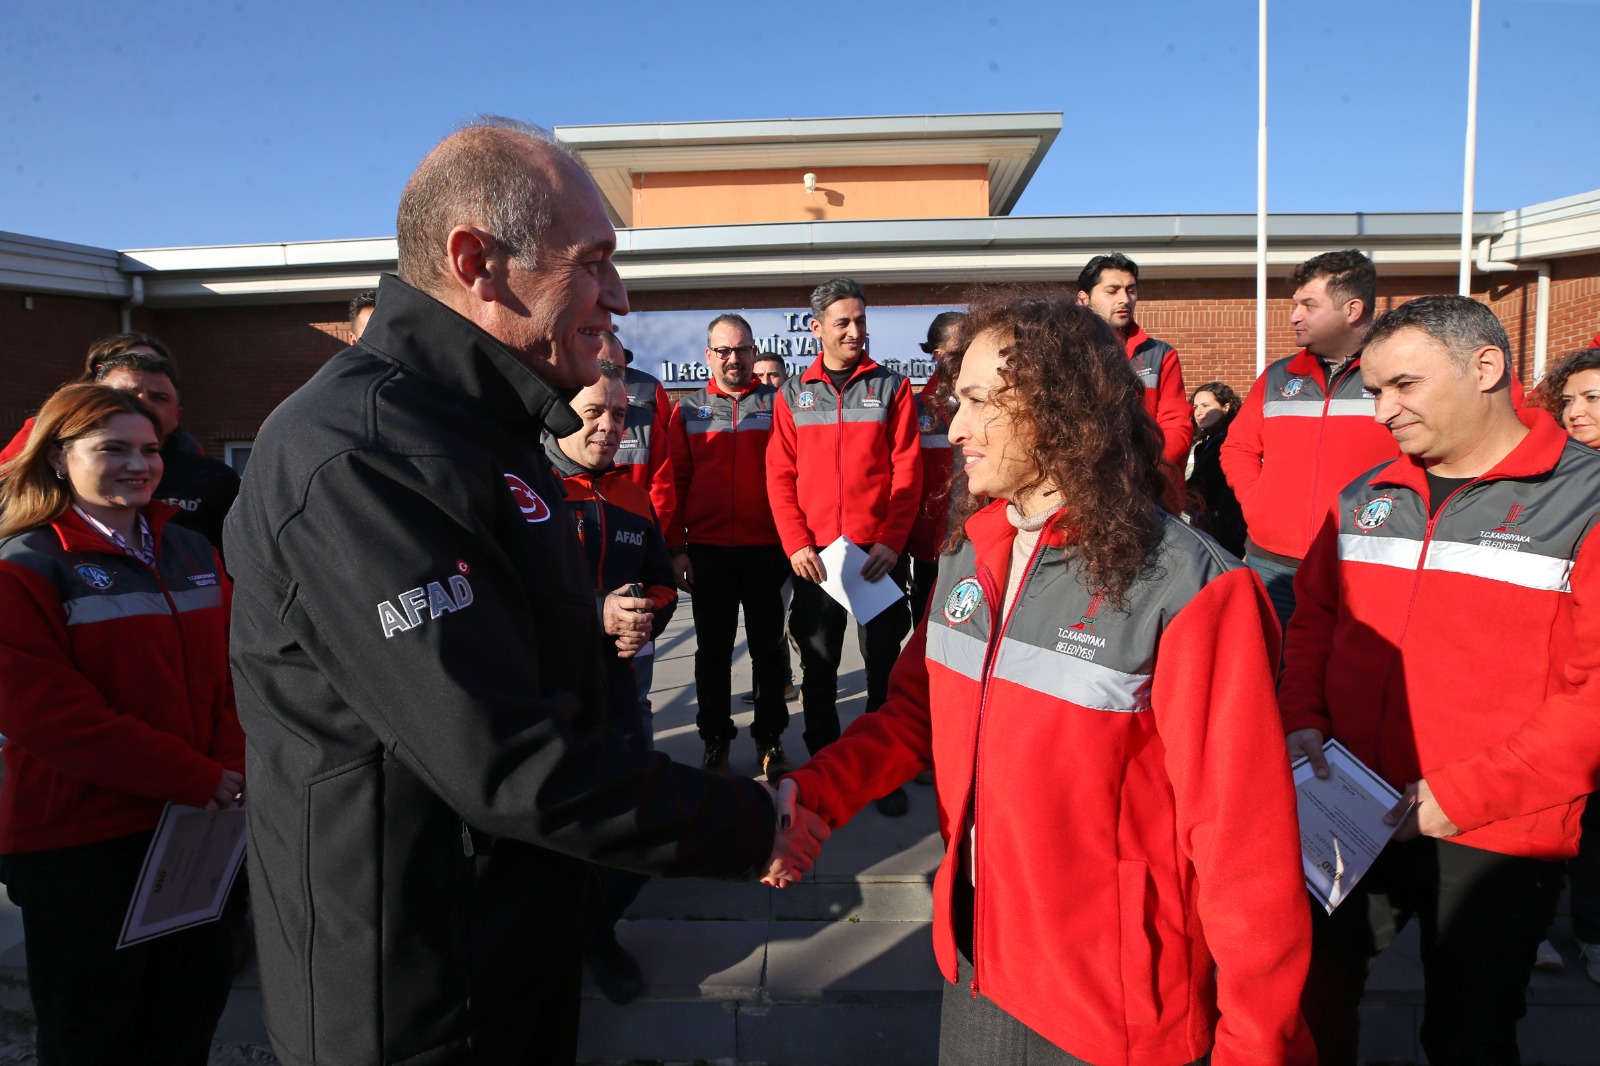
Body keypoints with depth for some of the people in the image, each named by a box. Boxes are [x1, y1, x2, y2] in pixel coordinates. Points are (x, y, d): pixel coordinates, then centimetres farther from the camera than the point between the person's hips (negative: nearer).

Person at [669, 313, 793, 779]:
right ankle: (715, 738, 24)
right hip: (707, 550, 1)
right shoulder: (689, 409, 7)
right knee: (712, 649, 11)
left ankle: (770, 737, 22)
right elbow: (675, 480, 4)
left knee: (769, 646, 9)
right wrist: (676, 547, -3)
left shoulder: (776, 402, 3)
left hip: (765, 548, -1)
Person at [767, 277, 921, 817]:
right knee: (818, 665, 9)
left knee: (884, 662, 6)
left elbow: (907, 469, -2)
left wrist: (892, 540, -12)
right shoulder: (793, 394, 7)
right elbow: (780, 474, 2)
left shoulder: (892, 387, 3)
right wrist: (796, 543, -8)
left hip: (880, 551, -1)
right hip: (815, 555, 1)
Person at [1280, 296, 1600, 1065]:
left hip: (1495, 843, -4)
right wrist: (1303, 719, -3)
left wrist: (1466, 793, -19)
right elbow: (1314, 619, 13)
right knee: (1312, 1002, 19)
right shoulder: (1363, 498, 6)